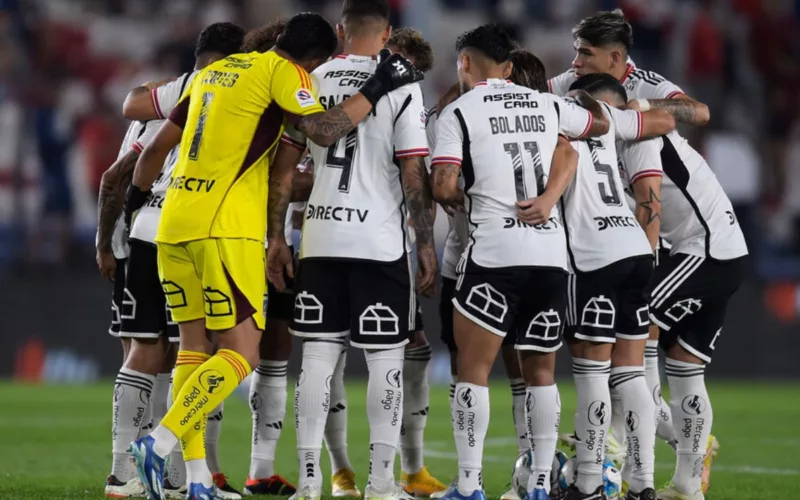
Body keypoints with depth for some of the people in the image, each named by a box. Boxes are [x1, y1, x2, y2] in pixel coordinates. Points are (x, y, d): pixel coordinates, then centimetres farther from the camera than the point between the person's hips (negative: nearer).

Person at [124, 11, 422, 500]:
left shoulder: (214, 71, 21)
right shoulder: (283, 71, -2)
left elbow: (158, 146, 26)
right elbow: (323, 129, -16)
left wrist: (137, 194, 40)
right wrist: (376, 89, -6)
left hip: (174, 223, 8)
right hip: (224, 229, -8)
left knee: (195, 345, 11)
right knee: (241, 354, -6)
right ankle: (159, 444, -18)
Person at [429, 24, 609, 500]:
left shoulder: (459, 112, -1)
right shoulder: (546, 104, 13)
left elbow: (443, 186, -6)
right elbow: (602, 124, 26)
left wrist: (457, 197, 11)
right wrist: (584, 90, 39)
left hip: (495, 252, -4)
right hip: (552, 252, 4)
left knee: (474, 369, 1)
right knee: (541, 371, 12)